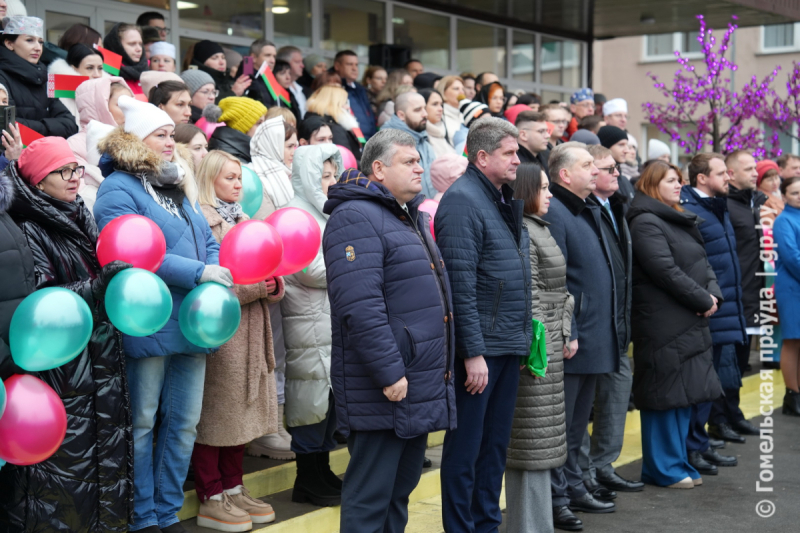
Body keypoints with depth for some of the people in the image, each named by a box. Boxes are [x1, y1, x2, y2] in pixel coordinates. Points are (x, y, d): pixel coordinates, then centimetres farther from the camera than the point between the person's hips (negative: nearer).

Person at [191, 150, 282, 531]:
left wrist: (274, 285, -4)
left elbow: (266, 278, 19)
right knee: (215, 412, -2)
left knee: (242, 411, 13)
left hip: (250, 331, 9)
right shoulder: (202, 221, -9)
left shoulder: (242, 220, 20)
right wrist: (256, 286, -15)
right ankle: (211, 500, 6)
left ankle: (233, 490, 22)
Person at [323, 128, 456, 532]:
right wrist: (389, 373, -24)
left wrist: (441, 368, 22)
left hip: (422, 385, 10)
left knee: (402, 487, 16)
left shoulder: (413, 218, 19)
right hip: (384, 391, -10)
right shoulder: (356, 218, -13)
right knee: (369, 498, -3)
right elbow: (359, 306, -24)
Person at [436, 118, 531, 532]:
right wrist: (473, 352, -22)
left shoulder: (505, 199, 14)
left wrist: (523, 337, 15)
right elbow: (461, 284, -20)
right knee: (466, 446, 1)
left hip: (509, 343, 9)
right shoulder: (463, 200, -14)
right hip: (480, 346, -9)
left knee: (496, 442, 16)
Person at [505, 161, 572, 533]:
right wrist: (538, 342, -19)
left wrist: (565, 334, 12)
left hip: (550, 348, 10)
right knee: (533, 444, -5)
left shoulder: (540, 230, 18)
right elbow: (527, 295, -19)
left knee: (540, 444, 15)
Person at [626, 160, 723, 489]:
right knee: (666, 394, -3)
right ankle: (662, 468, 6)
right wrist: (703, 301, -13)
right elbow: (667, 271, -19)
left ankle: (677, 461, 23)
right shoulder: (645, 223, -12)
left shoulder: (679, 220, 19)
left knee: (687, 394, 13)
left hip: (690, 323, 10)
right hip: (664, 323, -10)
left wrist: (713, 294, -2)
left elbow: (702, 264, 16)